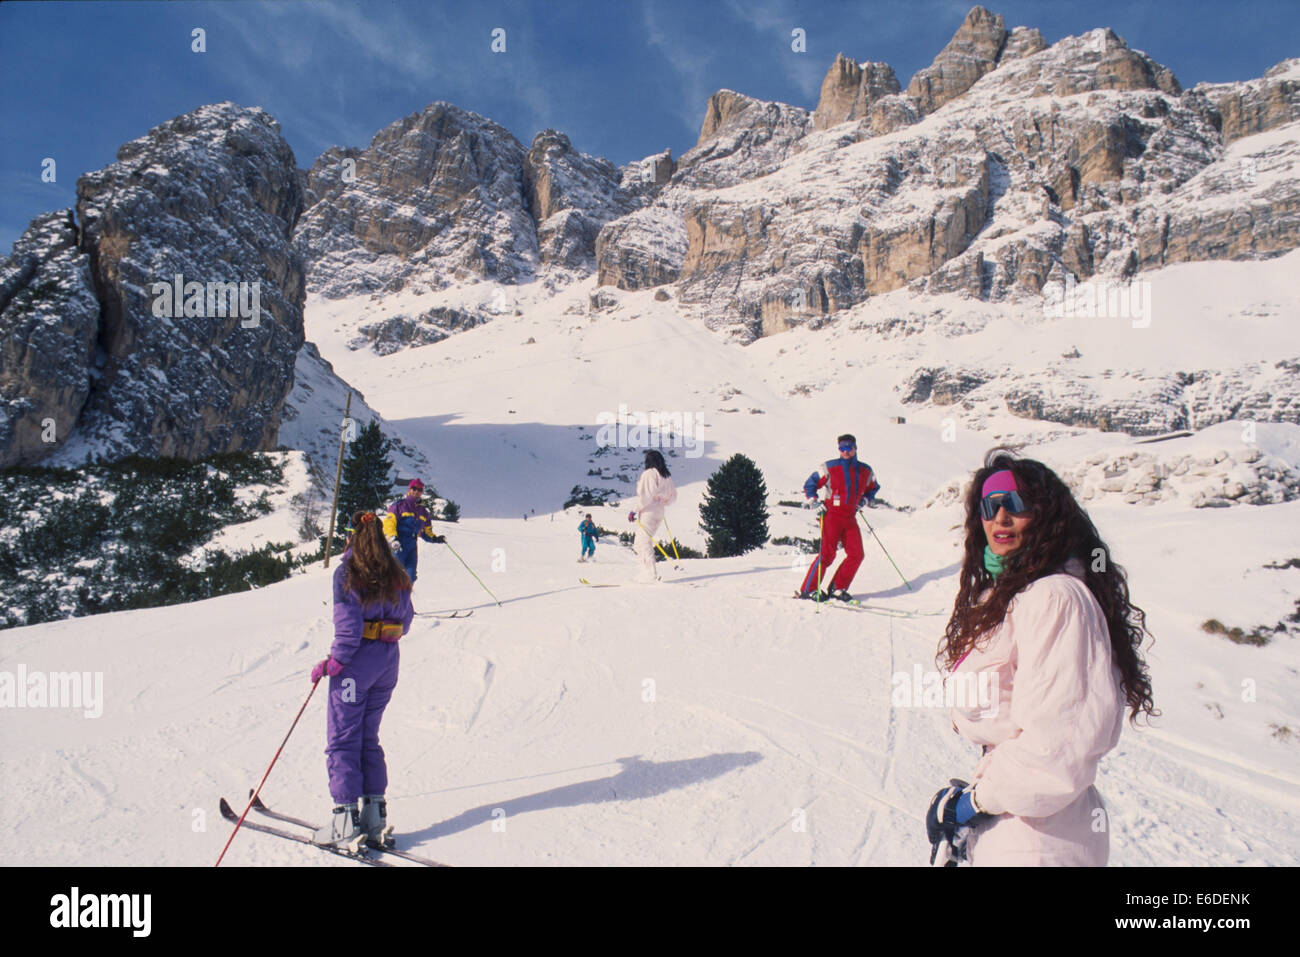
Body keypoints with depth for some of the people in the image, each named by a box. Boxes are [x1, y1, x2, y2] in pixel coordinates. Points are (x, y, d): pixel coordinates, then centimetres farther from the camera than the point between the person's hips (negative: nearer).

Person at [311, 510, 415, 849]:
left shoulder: (347, 573, -11)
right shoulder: (396, 575, 6)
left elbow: (349, 626, -17)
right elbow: (405, 622, 9)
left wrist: (333, 662, -10)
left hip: (357, 660, -6)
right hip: (388, 661, 6)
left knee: (342, 740, 3)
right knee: (368, 738, 16)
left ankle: (346, 822, 3)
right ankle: (375, 815, 15)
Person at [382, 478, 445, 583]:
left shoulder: (423, 511, 16)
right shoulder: (399, 505, -1)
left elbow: (426, 531, 24)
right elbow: (388, 523, -10)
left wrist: (434, 538, 5)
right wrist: (392, 539, -24)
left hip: (412, 547, 5)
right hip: (398, 546, -5)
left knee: (410, 577, 1)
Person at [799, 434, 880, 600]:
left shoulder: (865, 471, 10)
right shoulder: (830, 468, -3)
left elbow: (873, 488, 29)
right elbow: (810, 484, 4)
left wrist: (866, 499, 12)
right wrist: (813, 501, -8)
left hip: (850, 518, 5)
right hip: (832, 516, -5)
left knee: (857, 554, -3)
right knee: (827, 554, -12)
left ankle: (838, 588, 10)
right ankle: (807, 590, -5)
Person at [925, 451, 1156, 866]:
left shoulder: (1056, 598, -21)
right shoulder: (1004, 591, 10)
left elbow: (1057, 738, -25)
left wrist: (976, 799, -15)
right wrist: (979, 795, 14)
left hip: (1035, 842, -8)